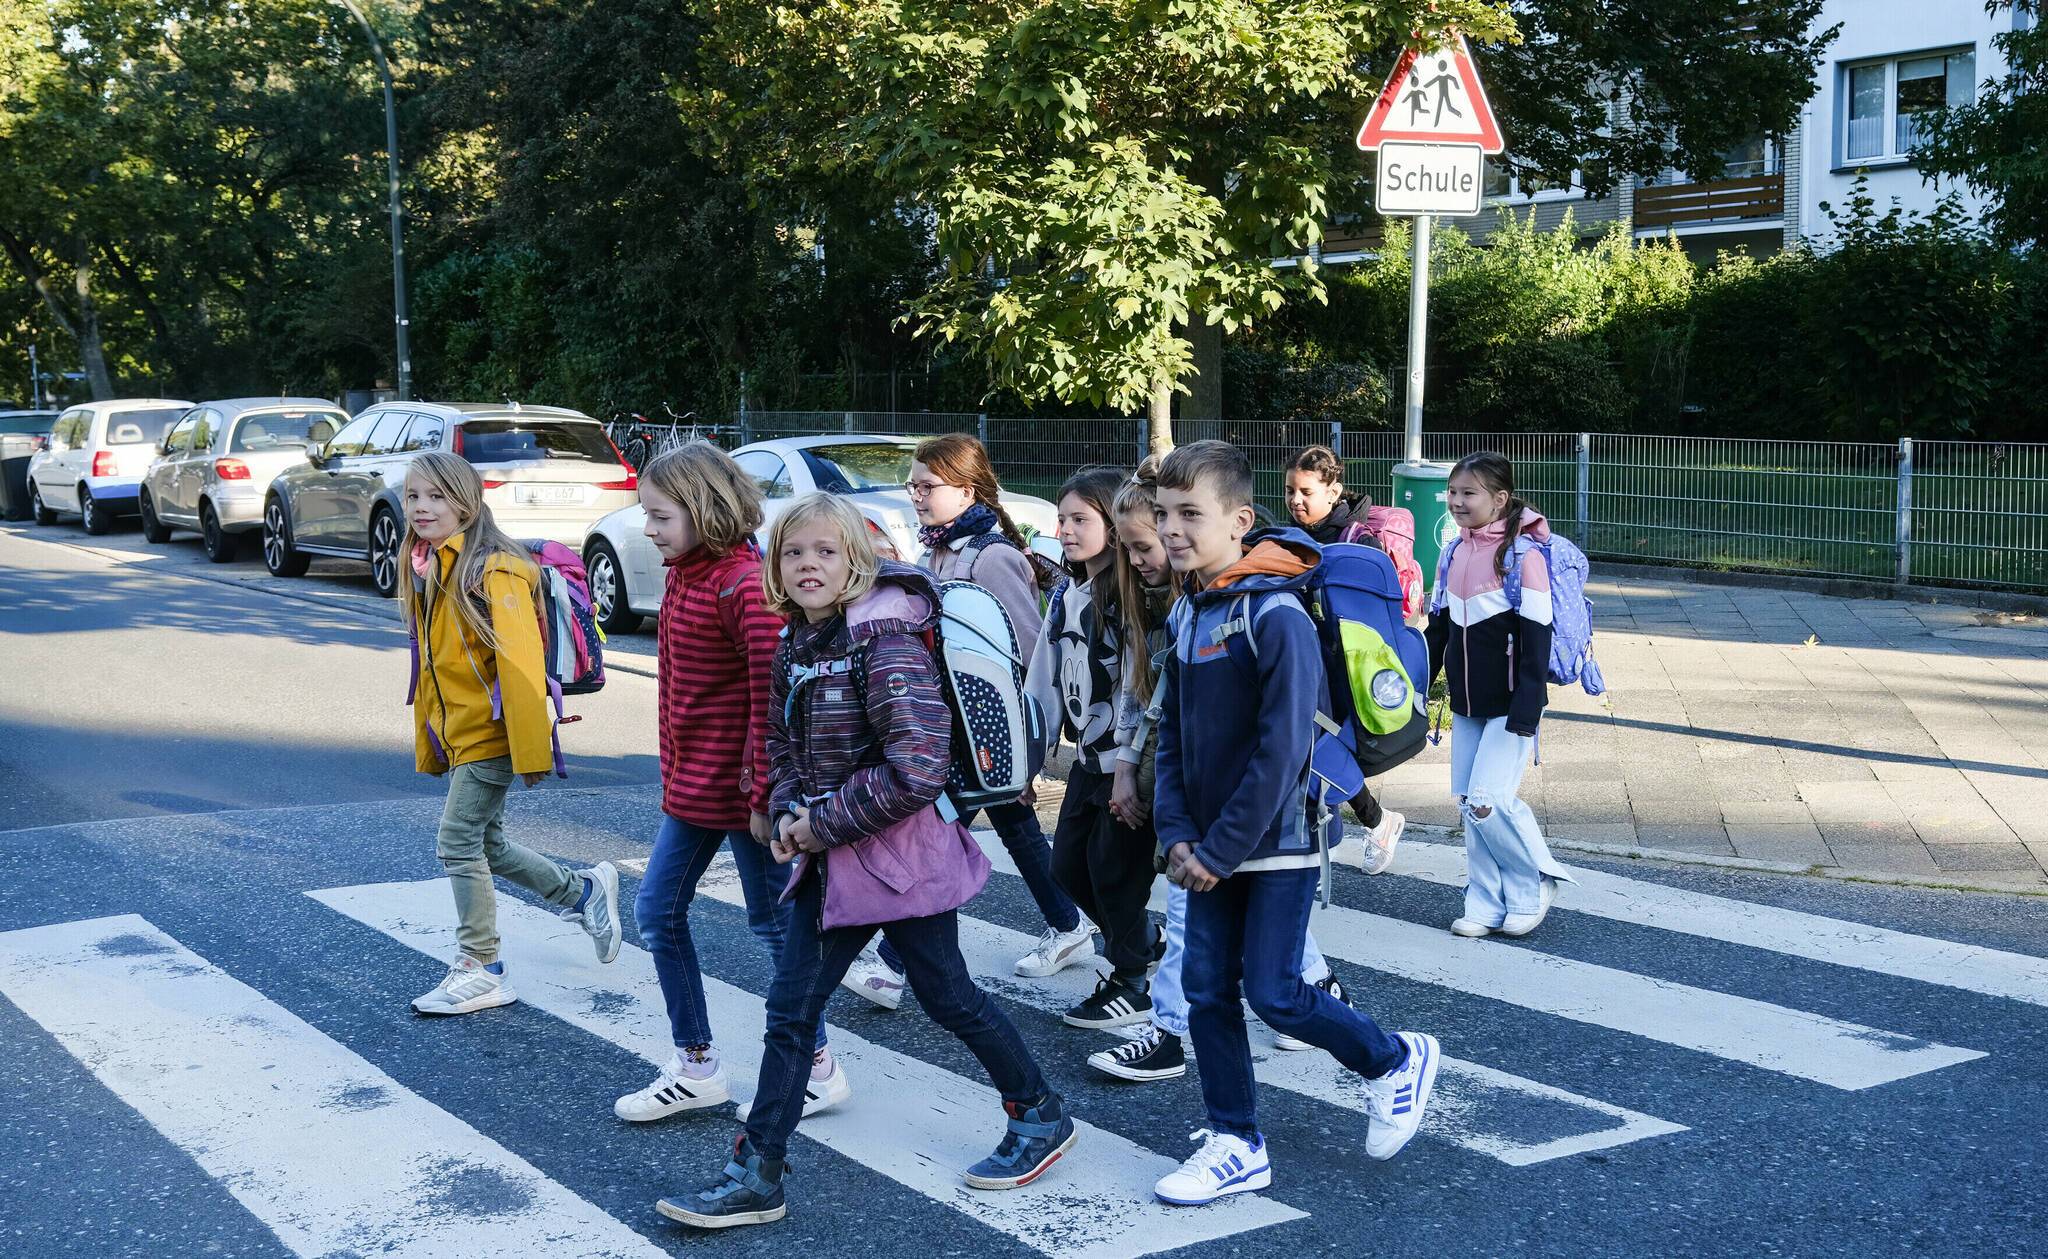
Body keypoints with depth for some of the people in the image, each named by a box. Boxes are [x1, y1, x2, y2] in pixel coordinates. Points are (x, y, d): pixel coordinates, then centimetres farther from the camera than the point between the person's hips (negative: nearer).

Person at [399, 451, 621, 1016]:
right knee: (485, 846, 15)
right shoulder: (427, 572, 10)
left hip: (491, 733, -9)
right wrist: (428, 745, 17)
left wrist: (532, 752, -23)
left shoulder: (493, 571, -18)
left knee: (457, 843, -5)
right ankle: (585, 891, 35)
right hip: (460, 733, 9)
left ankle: (482, 970, 9)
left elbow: (520, 663, -21)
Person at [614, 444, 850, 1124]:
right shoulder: (684, 575, 8)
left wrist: (764, 796, -21)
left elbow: (771, 700, -22)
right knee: (657, 911, 12)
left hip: (738, 787, -9)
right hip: (691, 785, 10)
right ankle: (696, 1069, 23)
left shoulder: (744, 585, -21)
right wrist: (674, 772, 19)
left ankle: (819, 1070, 21)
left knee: (774, 924, 4)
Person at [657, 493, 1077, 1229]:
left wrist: (826, 823, -18)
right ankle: (755, 1177, 13)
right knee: (790, 1009, 6)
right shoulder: (796, 649, 5)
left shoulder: (887, 646, -20)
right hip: (830, 860, 7)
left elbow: (919, 769, -26)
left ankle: (1041, 1117, 31)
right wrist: (789, 816, -1)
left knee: (946, 996, 9)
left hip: (900, 855, -7)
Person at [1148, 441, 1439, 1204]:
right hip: (1209, 848, 7)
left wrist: (1221, 851, -18)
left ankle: (1397, 1062, 21)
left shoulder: (1276, 616, -19)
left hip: (1277, 842, -7)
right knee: (1206, 989, 7)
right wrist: (1176, 835, -2)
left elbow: (1280, 750, -22)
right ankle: (1237, 1145, 19)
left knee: (1272, 993, -3)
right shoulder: (1187, 614, 6)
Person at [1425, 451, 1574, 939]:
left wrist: (1526, 712, -19)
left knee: (1488, 801, -13)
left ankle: (1534, 882, 11)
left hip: (1509, 705, -7)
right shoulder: (1456, 551, 7)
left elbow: (1536, 638, -16)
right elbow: (1439, 625, 16)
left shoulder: (1524, 554, -14)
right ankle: (1487, 906, 19)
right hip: (1466, 704, 7)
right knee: (1469, 805, 8)